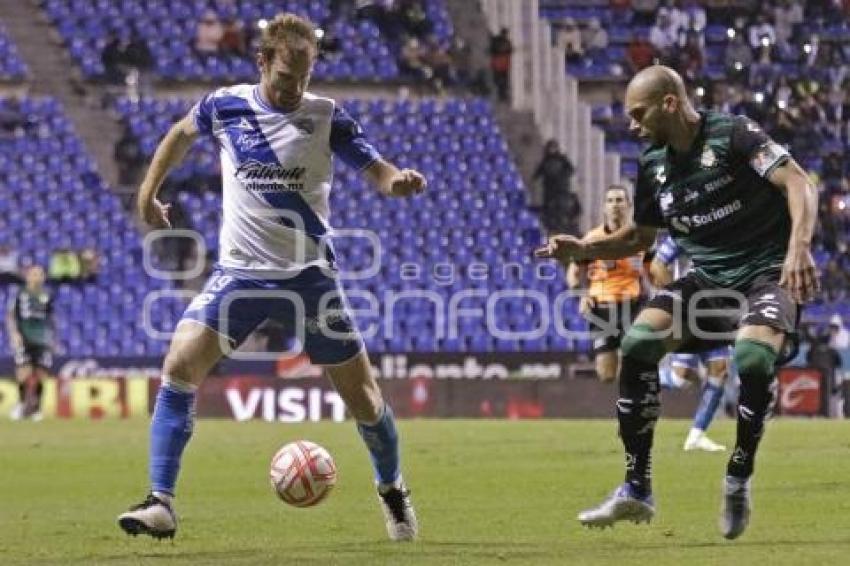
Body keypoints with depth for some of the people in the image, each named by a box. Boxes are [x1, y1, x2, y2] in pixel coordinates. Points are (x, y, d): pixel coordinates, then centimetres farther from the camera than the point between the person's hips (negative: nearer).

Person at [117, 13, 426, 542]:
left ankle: (394, 493, 32)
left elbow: (377, 170, -10)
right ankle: (161, 504, -16)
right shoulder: (226, 105, -2)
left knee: (360, 391, 5)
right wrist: (149, 191, 21)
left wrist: (399, 180, -32)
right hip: (240, 272, 1)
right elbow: (181, 134, 19)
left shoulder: (328, 117, -6)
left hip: (309, 275, -1)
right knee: (179, 365, -18)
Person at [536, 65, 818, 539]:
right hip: (709, 278, 6)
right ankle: (637, 490, -8)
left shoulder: (733, 134, -14)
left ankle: (739, 481, -10)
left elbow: (799, 183, -24)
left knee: (753, 356, -35)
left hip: (768, 272, -6)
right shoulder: (654, 165, 7)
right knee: (638, 342, -17)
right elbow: (639, 237, 21)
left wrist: (799, 246, -41)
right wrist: (583, 250, 3)